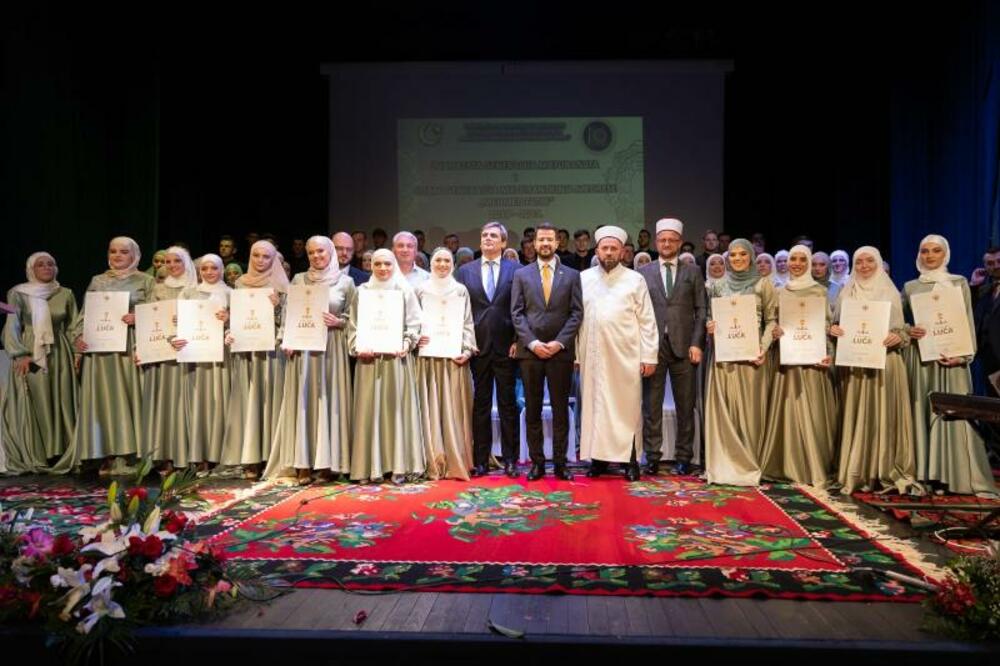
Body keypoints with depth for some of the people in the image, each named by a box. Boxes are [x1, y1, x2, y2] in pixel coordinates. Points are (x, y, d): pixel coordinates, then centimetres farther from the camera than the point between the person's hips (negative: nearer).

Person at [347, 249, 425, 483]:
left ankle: (399, 465, 4)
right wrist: (358, 347, -7)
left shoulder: (405, 291, 6)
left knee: (397, 407, 0)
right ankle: (370, 466, 5)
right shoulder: (362, 291, 10)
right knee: (369, 409, 1)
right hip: (369, 356, 1)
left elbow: (414, 323, 3)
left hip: (397, 356, -1)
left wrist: (407, 343, -13)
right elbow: (353, 325, 8)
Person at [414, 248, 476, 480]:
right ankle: (434, 463, 5)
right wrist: (416, 339, -7)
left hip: (454, 356, 0)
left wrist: (467, 350, -7)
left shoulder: (460, 290, 8)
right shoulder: (421, 290, 9)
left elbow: (467, 324, 5)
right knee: (431, 409, 1)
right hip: (427, 355, 1)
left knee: (454, 409, 0)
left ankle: (456, 463, 4)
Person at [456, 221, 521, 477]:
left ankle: (510, 459, 11)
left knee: (508, 403, 4)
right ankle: (480, 460, 12)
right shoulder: (466, 271, 9)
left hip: (506, 346, -1)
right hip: (478, 346, 2)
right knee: (480, 403, 6)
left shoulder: (515, 270, 4)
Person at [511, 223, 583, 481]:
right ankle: (536, 461, 11)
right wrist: (532, 342, -10)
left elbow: (577, 313, 2)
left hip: (561, 351, 0)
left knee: (560, 409, 3)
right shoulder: (521, 275, 8)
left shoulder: (571, 275, 7)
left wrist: (559, 342, -10)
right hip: (529, 351, 1)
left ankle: (560, 462, 9)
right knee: (532, 409, 4)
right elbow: (516, 313, 2)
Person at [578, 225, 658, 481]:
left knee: (627, 407, 1)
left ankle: (630, 459, 8)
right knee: (594, 405, 4)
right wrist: (574, 353, 2)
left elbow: (647, 320, 2)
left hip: (625, 357, -1)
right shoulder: (583, 279, 9)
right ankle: (598, 457, 12)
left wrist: (649, 356, -3)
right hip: (592, 357, 2)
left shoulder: (635, 280, 5)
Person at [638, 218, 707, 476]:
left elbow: (701, 310, 5)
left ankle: (684, 457, 14)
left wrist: (697, 343, -5)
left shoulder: (693, 272, 9)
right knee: (651, 405, 2)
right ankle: (652, 457, 9)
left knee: (686, 406, 5)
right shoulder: (644, 273, 9)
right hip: (653, 346, 0)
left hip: (684, 346, 0)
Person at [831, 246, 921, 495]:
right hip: (853, 363, 2)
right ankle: (856, 472, 6)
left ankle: (884, 473, 1)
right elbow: (837, 324, 14)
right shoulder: (846, 293, 11)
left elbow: (900, 329, 5)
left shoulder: (890, 293, 6)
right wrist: (833, 329, -8)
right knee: (855, 417, 1)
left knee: (883, 415, -4)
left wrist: (898, 337, -17)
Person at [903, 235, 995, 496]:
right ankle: (922, 472, 7)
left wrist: (963, 356, -11)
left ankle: (956, 474, 0)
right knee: (921, 412, 2)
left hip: (949, 355, -1)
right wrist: (908, 331, -10)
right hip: (918, 356, 2)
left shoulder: (959, 283, 6)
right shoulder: (910, 286, 10)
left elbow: (968, 321, 1)